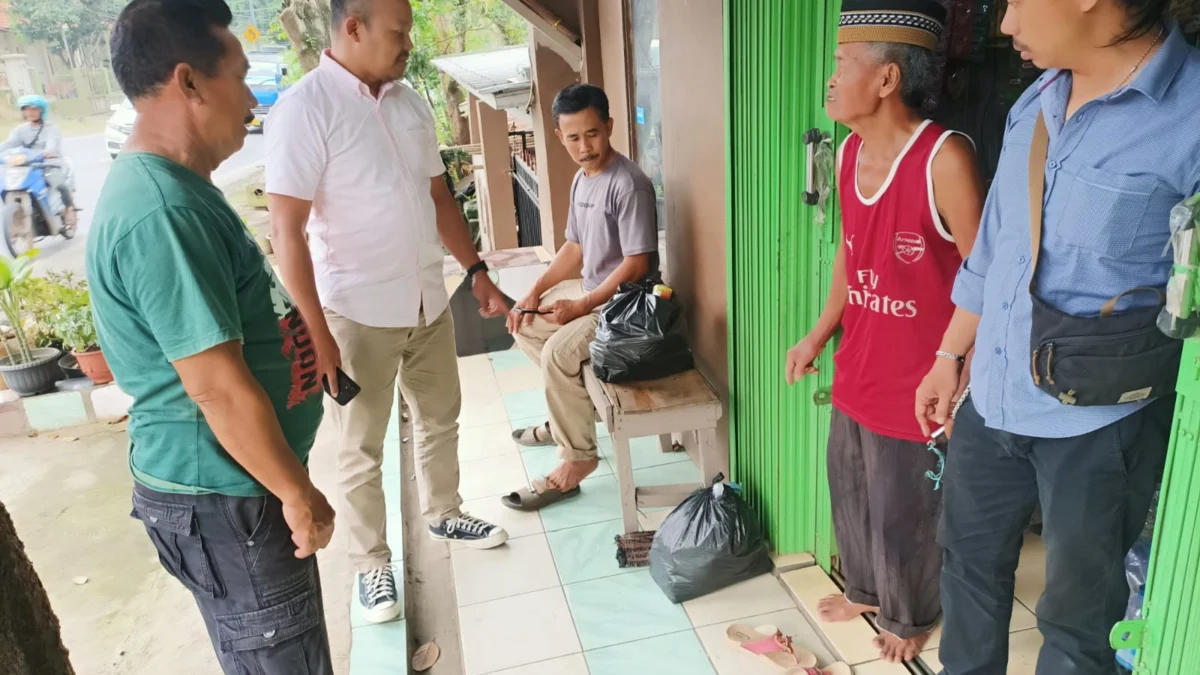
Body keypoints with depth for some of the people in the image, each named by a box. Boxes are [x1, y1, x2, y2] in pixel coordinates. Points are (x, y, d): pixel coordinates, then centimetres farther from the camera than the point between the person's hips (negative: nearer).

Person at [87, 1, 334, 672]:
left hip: (236, 481, 9)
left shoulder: (173, 187, 7)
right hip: (222, 497, -9)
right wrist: (298, 493, -16)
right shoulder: (162, 213, -27)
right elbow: (219, 388, -27)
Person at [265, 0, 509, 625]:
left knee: (440, 417, 21)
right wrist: (316, 332, -21)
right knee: (362, 449, 9)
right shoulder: (304, 109, -16)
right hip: (358, 312, -6)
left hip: (427, 300, 7)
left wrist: (477, 271, 12)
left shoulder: (410, 102, 6)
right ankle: (372, 562, 28)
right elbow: (287, 231, -18)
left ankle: (443, 512, 44)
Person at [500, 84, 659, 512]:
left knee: (559, 351, -29)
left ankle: (577, 459, -13)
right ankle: (572, 408, 25)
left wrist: (582, 306, -22)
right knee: (523, 322, 16)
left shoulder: (629, 184, -22)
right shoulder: (582, 179, 7)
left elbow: (637, 264, -24)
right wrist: (534, 293, 5)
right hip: (589, 288, 10)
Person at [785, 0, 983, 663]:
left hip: (915, 385, -7)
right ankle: (865, 589, 49)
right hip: (856, 373, 7)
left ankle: (909, 618, 40)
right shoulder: (848, 153, 2)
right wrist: (818, 336, 15)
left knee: (904, 515, 12)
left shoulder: (944, 158, -22)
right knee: (850, 491, 23)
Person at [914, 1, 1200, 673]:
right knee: (971, 560, 24)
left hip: (1099, 422, -6)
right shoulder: (1033, 105, 4)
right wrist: (950, 356, 17)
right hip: (993, 400, 6)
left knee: (1078, 617, 14)